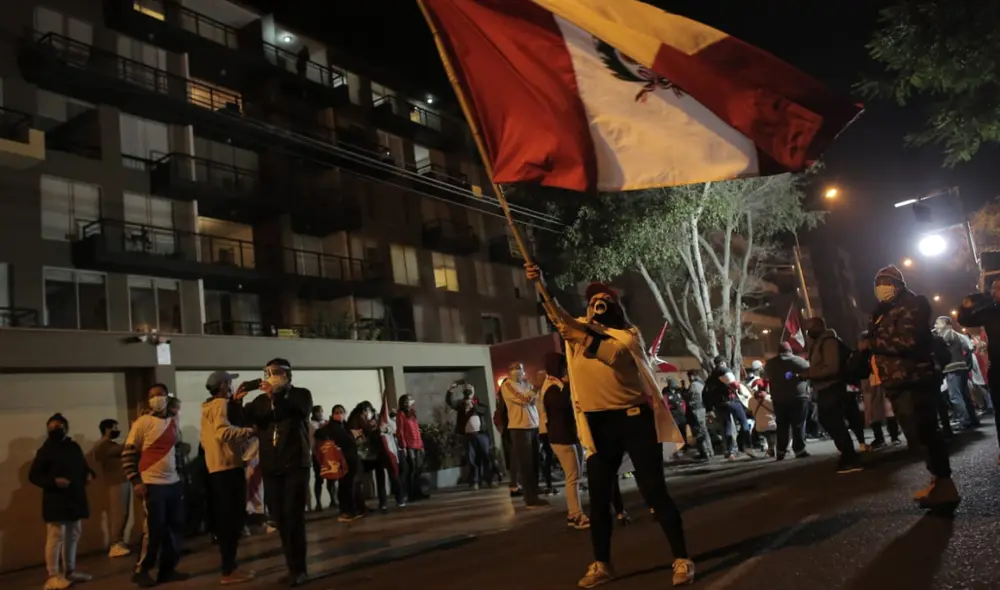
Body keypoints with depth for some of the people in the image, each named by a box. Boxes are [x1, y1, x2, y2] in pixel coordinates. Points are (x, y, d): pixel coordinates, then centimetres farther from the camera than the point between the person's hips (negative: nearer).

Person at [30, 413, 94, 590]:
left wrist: (89, 474, 2)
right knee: (56, 538, -7)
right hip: (56, 501, -7)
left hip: (75, 499, 7)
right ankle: (53, 576, 3)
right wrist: (53, 481, -22)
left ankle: (70, 571, 25)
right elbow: (33, 475, -9)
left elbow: (83, 466, 24)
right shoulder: (45, 450, -7)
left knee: (73, 536, 14)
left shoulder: (74, 447, 12)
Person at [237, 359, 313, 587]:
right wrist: (236, 401, -11)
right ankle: (293, 567, 15)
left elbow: (299, 412, -18)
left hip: (295, 464, -4)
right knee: (280, 518, 5)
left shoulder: (301, 394, 2)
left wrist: (275, 396, -29)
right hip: (271, 466, 4)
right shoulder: (261, 400, 11)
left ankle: (298, 569, 1)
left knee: (293, 516, -6)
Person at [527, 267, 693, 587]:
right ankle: (601, 564, 22)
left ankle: (682, 559, 7)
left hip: (633, 418, -4)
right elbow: (557, 314, 0)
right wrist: (540, 284, -15)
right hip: (597, 423, 4)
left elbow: (613, 354, -22)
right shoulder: (580, 329, 12)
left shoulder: (628, 335, -2)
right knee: (598, 496, 10)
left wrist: (586, 340, -34)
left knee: (653, 491, -3)